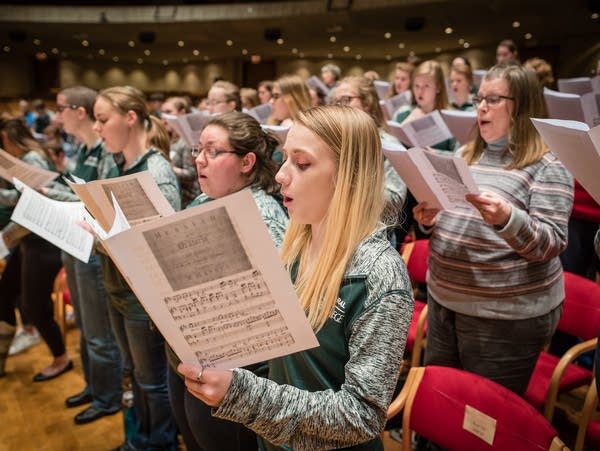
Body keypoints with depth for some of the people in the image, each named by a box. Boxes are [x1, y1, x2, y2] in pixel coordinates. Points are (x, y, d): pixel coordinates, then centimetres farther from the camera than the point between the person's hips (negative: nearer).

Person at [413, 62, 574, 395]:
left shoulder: (547, 165, -9)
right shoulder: (465, 155, 10)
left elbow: (551, 245, -17)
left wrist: (506, 218, -34)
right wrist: (428, 220, -5)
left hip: (506, 315, -6)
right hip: (443, 300, 7)